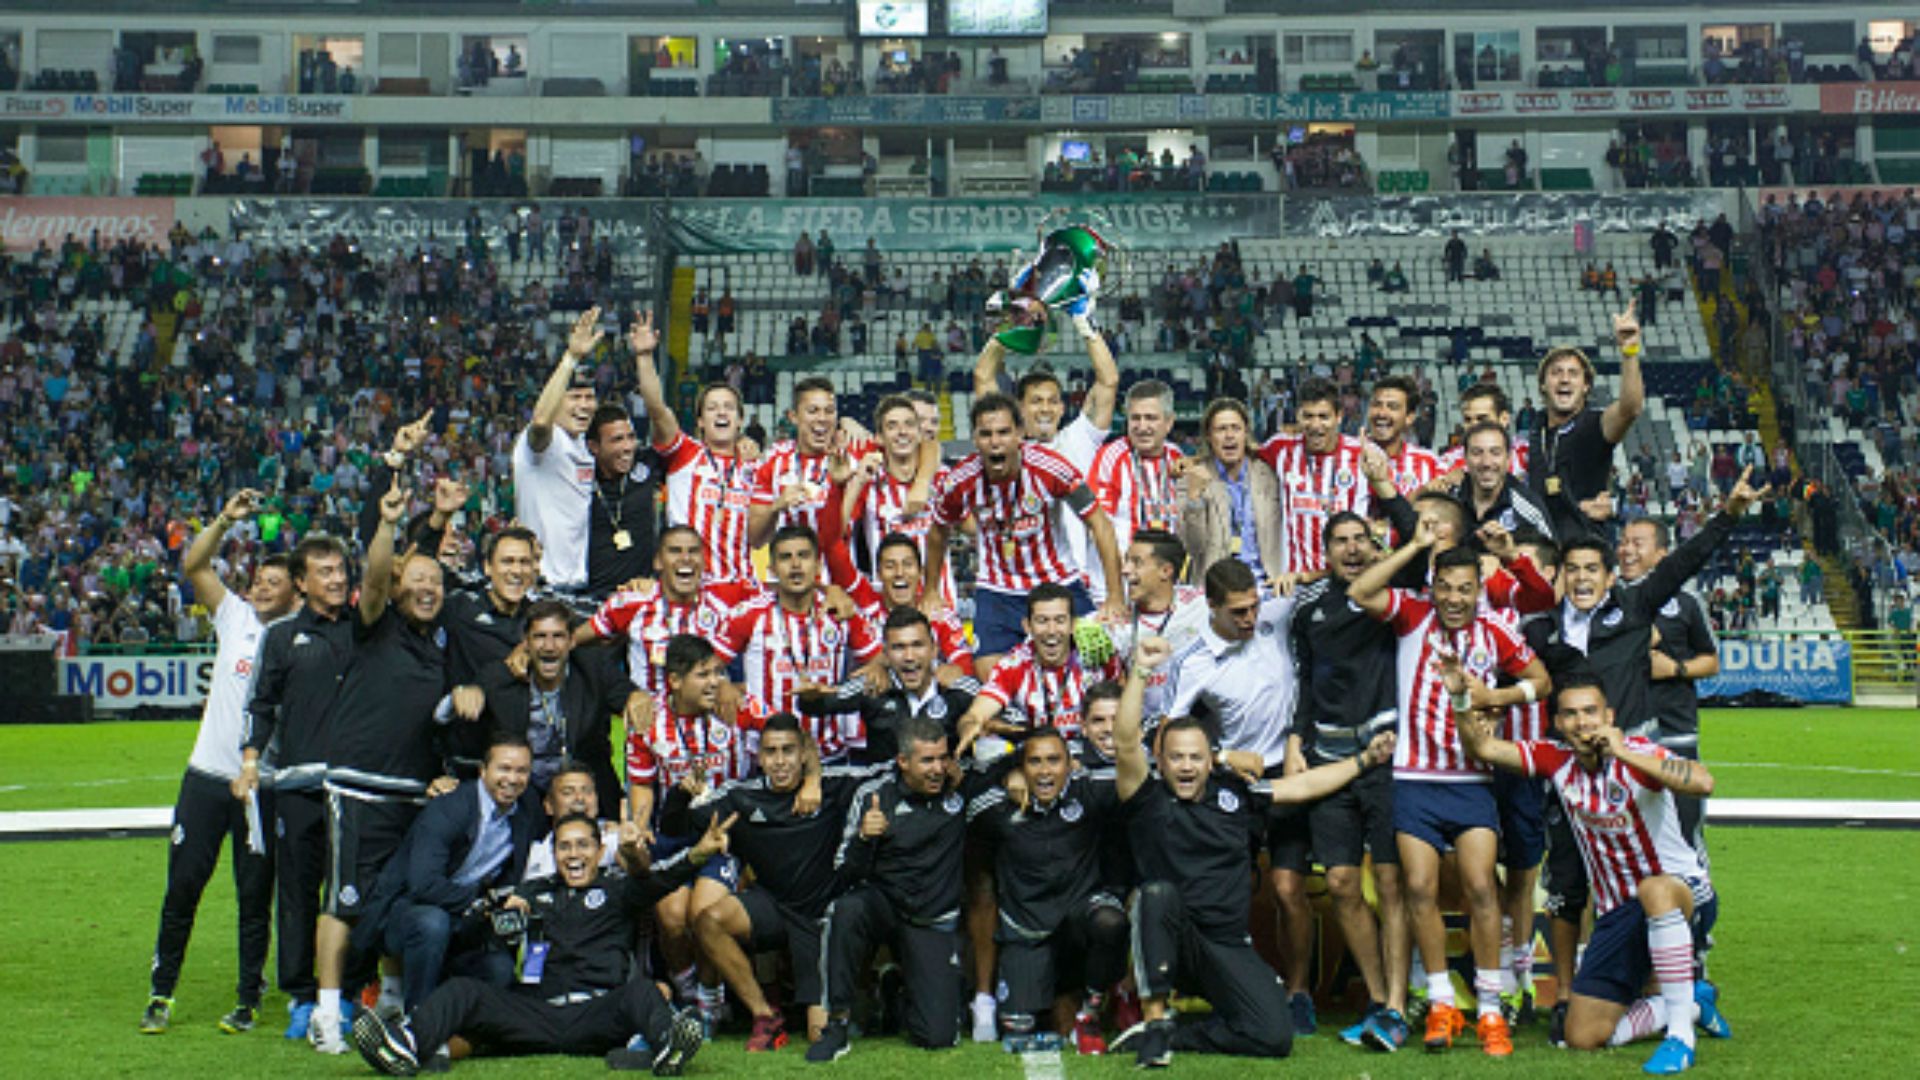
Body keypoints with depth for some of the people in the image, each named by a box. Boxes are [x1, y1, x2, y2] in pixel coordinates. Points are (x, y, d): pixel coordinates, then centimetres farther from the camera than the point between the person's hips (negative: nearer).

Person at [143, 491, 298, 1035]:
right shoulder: (235, 616, 8)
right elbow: (193, 566, 0)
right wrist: (226, 520, -11)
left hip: (262, 786, -2)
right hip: (207, 773, 2)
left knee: (255, 897, 5)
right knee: (182, 885, 4)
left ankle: (249, 999, 17)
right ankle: (161, 994, 18)